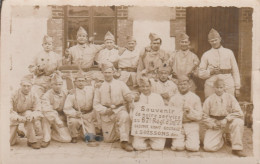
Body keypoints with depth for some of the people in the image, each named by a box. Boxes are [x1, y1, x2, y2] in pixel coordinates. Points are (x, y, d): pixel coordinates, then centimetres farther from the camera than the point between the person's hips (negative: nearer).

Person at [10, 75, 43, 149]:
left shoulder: (34, 96, -12)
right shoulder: (14, 95, -17)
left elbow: (38, 111, -15)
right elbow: (9, 110, -21)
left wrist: (33, 116, -39)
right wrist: (17, 117, -40)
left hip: (26, 114, 1)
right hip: (15, 116, -1)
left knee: (29, 114, -38)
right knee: (10, 143, -9)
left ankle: (32, 141, -24)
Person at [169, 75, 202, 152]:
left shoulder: (195, 98, 6)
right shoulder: (173, 99, 8)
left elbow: (199, 116, 2)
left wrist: (190, 111, -16)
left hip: (192, 125, 0)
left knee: (193, 147, -19)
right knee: (178, 147, -19)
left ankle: (190, 140, 14)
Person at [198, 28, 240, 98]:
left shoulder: (229, 52, 8)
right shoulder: (206, 55, 7)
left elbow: (235, 71, 9)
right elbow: (201, 74, 6)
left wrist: (237, 88, 5)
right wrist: (211, 72, -12)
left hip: (228, 87, 0)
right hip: (211, 88, 0)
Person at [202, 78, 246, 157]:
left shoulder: (230, 97, 1)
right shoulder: (209, 100, 1)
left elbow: (238, 112, -8)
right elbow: (204, 116, 3)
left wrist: (226, 119, -20)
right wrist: (212, 124, -13)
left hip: (228, 122, 0)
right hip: (214, 125, 0)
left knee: (238, 122, -35)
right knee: (208, 147, -18)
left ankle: (237, 149, -21)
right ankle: (220, 140, 18)